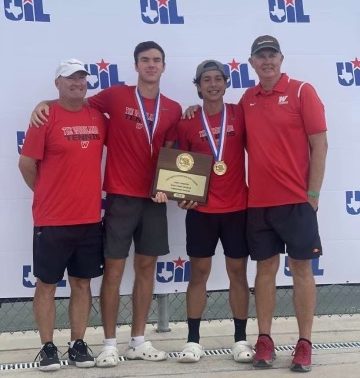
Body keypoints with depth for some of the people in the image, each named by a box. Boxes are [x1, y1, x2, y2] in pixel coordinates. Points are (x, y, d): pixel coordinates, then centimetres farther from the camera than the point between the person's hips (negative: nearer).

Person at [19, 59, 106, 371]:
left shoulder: (97, 117, 6)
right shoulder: (46, 117, -8)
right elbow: (27, 163, -6)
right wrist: (48, 194, 4)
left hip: (90, 217, 4)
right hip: (52, 219, -4)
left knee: (82, 282, 10)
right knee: (47, 284, 5)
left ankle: (78, 344, 21)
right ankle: (48, 347, 16)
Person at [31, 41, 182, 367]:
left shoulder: (173, 109, 6)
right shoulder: (116, 96, -1)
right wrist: (45, 104, -7)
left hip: (154, 198, 4)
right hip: (121, 196, -3)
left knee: (146, 266, 8)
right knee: (114, 268, -1)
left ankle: (138, 341, 19)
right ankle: (110, 344, 7)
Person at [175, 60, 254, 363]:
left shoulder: (240, 115, 1)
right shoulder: (188, 123, 1)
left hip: (237, 207, 0)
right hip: (201, 209, 0)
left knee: (238, 271, 6)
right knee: (199, 272, 4)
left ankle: (241, 339, 16)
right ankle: (193, 340, 12)